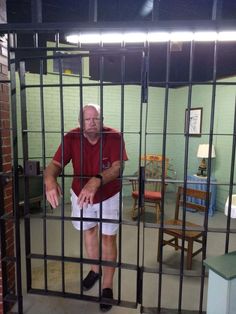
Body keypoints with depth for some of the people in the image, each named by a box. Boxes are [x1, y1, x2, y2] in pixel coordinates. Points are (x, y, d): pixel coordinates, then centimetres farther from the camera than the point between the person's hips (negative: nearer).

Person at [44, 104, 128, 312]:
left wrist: (96, 181, -52)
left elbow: (118, 167, -33)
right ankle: (95, 269, 47)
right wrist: (50, 181, -48)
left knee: (109, 238, 5)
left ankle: (108, 286, 26)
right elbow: (55, 164, -24)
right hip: (80, 194, 3)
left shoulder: (114, 137, -23)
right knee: (89, 231, 21)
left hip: (109, 196, -3)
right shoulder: (71, 138, -18)